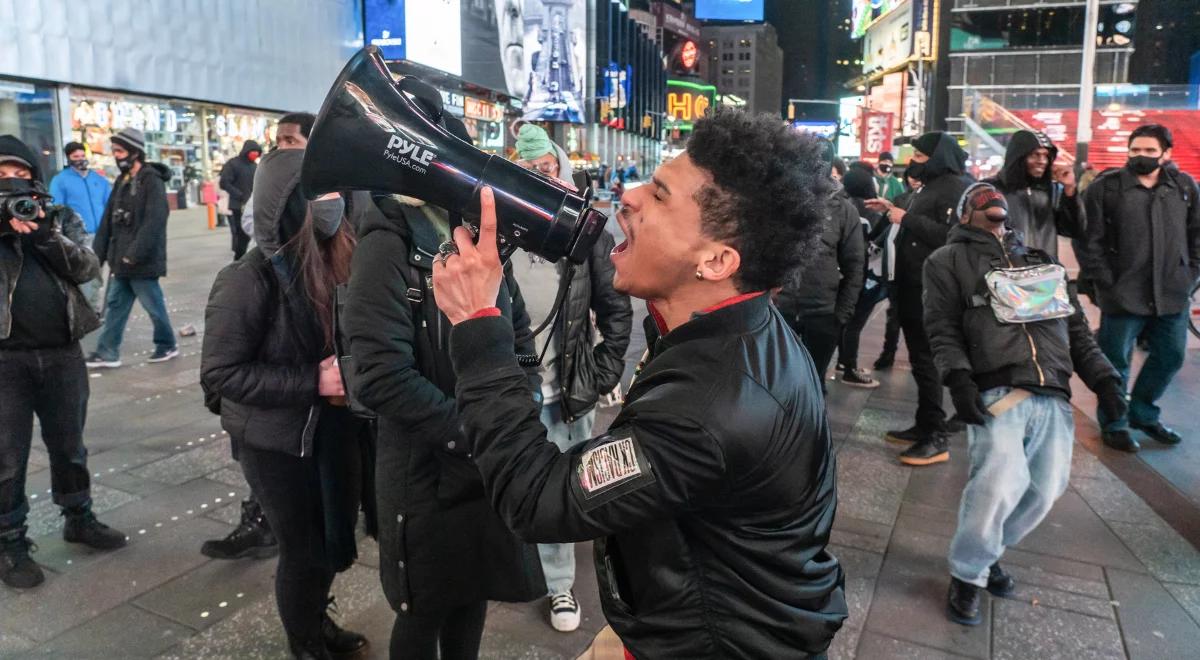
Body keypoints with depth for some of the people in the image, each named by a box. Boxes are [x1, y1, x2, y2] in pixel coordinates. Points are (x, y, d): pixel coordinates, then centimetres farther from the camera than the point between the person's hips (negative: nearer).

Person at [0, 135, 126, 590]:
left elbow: (87, 268, -5)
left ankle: (79, 518, 32)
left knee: (69, 445, 16)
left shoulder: (60, 217, 8)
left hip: (62, 353, 2)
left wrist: (45, 235, -18)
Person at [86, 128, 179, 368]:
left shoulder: (151, 180, -12)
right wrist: (99, 253, 9)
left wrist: (135, 254, -22)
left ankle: (167, 345, 20)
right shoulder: (123, 180, 14)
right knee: (115, 305, 10)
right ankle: (107, 353, 15)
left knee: (153, 305, 4)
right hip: (121, 260, 8)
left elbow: (154, 221, -20)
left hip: (142, 261, -8)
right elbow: (109, 219, 14)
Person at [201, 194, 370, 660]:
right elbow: (219, 372, -19)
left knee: (337, 540, 18)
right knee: (303, 550, 10)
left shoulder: (338, 263, -4)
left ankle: (317, 620, 47)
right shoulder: (250, 279, -20)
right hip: (279, 442, -5)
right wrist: (313, 381, -23)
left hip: (336, 429, 5)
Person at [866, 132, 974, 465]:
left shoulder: (957, 187, -14)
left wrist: (907, 218, -21)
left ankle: (937, 437, 0)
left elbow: (950, 235, -26)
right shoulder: (933, 184, 19)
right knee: (921, 359, 15)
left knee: (927, 361, -7)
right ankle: (924, 426, 25)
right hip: (915, 287, 10)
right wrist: (893, 210, 15)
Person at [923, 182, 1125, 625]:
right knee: (1000, 481, -20)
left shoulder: (1039, 258, 28)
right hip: (995, 391, -5)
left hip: (1053, 395, 6)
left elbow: (1075, 327, 24)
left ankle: (988, 554, 26)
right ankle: (968, 574, 3)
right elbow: (942, 328, 0)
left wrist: (1102, 377, 12)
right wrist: (959, 379, -14)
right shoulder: (949, 260, 12)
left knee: (1045, 489, 0)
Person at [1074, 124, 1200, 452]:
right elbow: (1087, 241, -7)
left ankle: (1143, 413, 36)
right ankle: (1113, 424, 20)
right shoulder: (1105, 187, -6)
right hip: (1123, 295, -5)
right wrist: (1106, 282, -11)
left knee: (1170, 357, 16)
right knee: (1116, 362, 3)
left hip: (1173, 295, 5)